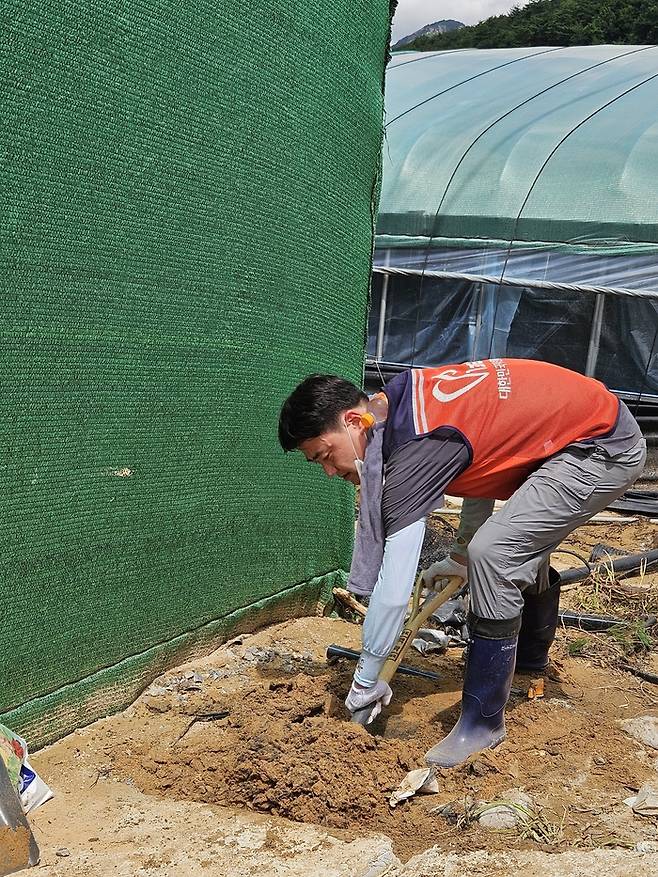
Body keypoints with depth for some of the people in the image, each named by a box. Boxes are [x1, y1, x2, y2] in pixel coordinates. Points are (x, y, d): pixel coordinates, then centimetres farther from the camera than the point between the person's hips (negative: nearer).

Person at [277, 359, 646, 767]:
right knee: (522, 550, 26)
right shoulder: (407, 399, 0)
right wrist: (460, 557, 18)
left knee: (494, 553, -20)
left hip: (607, 448, -10)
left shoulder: (416, 447, -27)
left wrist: (365, 681, -16)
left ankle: (484, 721, -6)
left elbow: (393, 590, -26)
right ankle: (531, 660, 51)